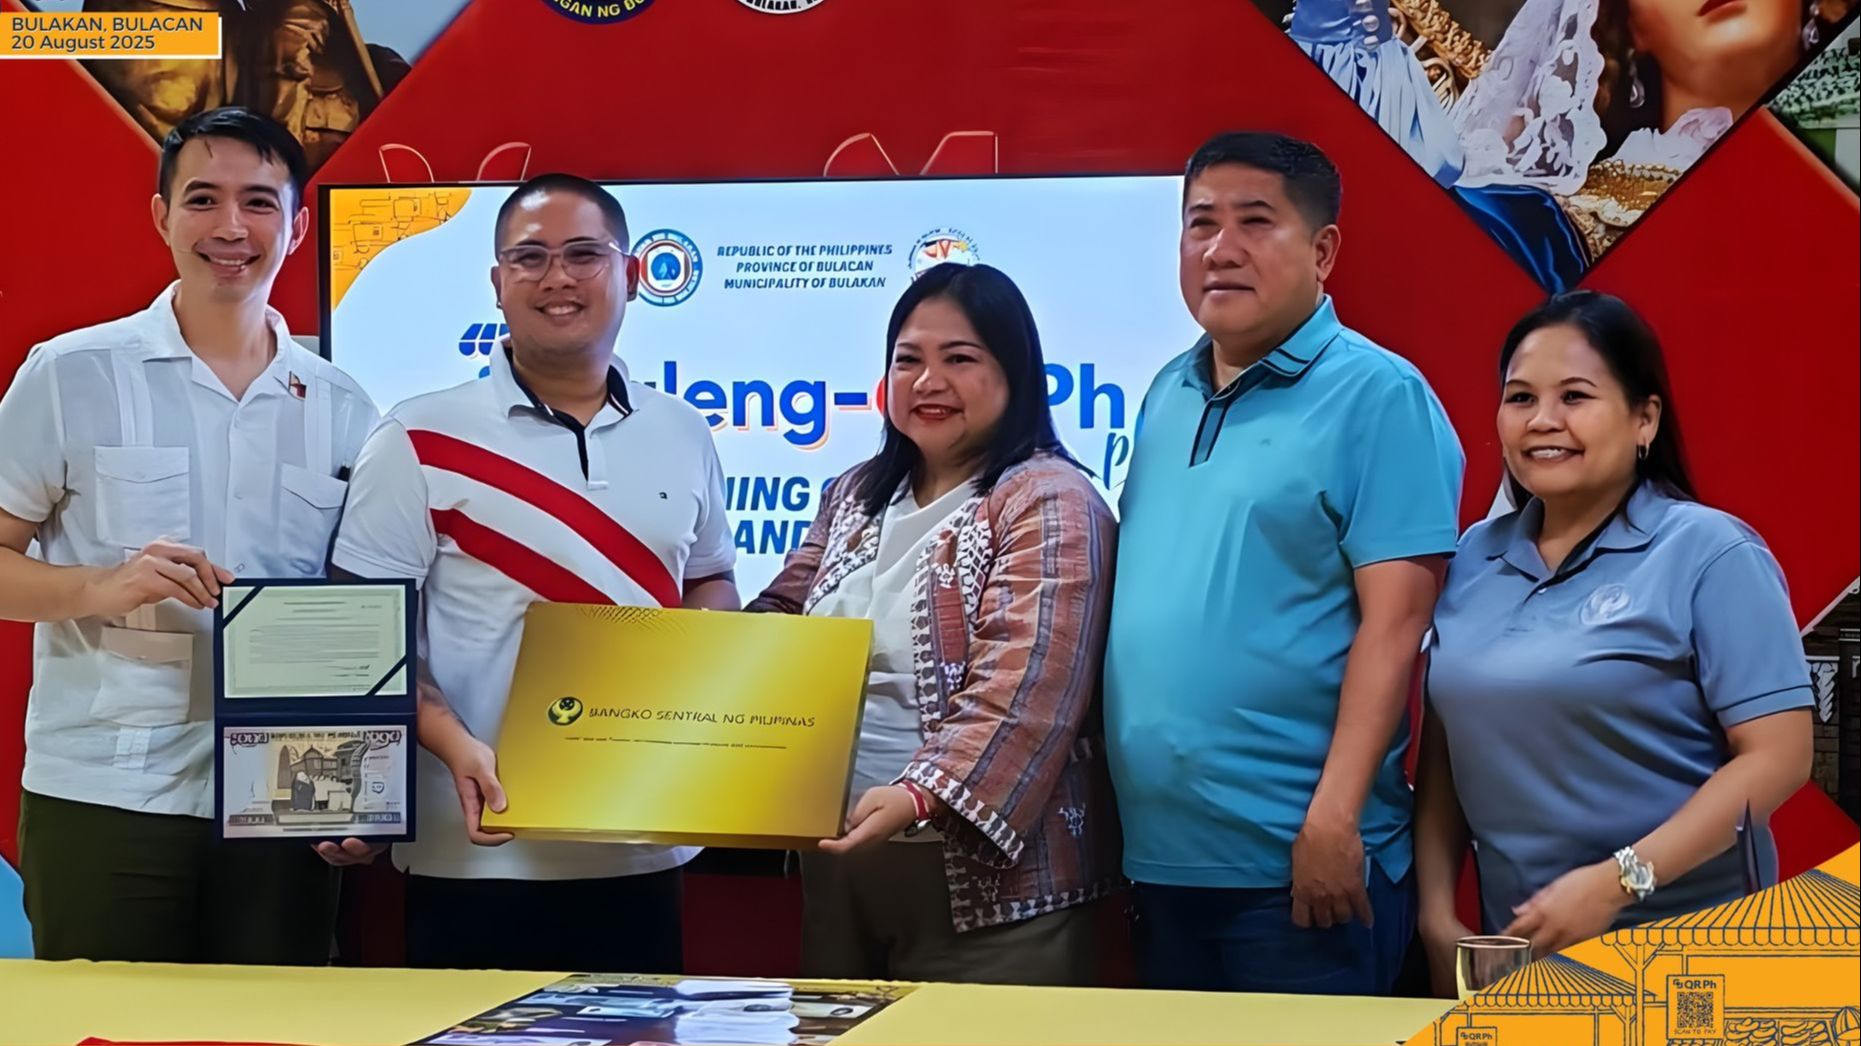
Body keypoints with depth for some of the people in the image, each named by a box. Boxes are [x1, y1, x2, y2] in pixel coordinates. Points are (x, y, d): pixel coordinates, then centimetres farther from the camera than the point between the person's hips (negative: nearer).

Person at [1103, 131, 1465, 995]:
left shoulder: (1376, 395, -8)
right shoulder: (1167, 396, 12)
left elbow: (1393, 621, -15)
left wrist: (1334, 818, -22)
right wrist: (1127, 813, 11)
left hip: (1295, 862, -7)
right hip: (1159, 852, 7)